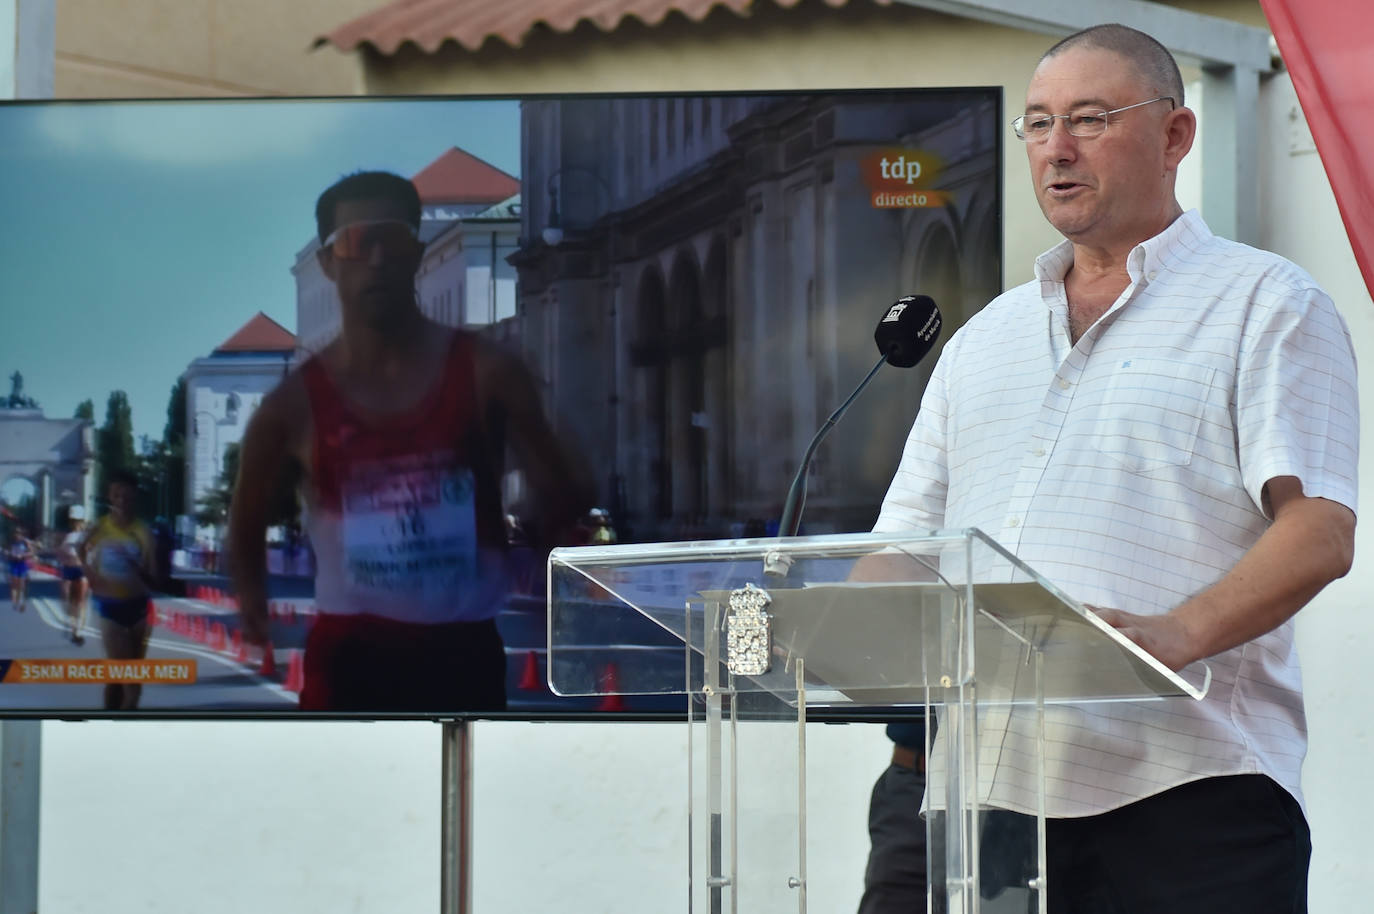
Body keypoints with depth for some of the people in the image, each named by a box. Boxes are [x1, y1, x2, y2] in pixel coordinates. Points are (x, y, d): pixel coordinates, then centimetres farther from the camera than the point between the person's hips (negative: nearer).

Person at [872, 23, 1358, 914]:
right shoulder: (986, 336, 23)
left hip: (1186, 783, -5)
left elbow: (1318, 531, -8)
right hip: (988, 788, 5)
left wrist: (1176, 635, -26)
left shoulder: (1266, 305, 4)